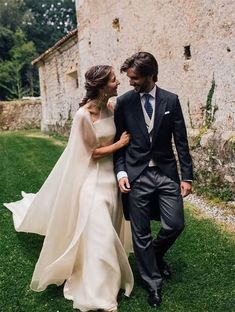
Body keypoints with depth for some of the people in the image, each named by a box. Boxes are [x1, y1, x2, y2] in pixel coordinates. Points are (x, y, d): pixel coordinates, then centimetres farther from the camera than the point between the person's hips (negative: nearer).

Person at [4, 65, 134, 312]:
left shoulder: (109, 110, 2)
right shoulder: (84, 115, -20)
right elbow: (90, 153, -14)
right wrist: (120, 144, -9)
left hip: (110, 178, 7)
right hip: (93, 180, -7)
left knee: (111, 232, 18)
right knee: (99, 235, -1)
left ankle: (109, 279, 42)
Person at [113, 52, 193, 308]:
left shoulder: (171, 100, 1)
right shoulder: (123, 102, -1)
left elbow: (181, 141, 2)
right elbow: (118, 141, 3)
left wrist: (187, 176, -1)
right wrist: (120, 172, -8)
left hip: (167, 173, 1)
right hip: (136, 175, -1)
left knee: (175, 225, 3)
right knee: (141, 233, 5)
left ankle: (155, 254, 37)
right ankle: (153, 282, 26)